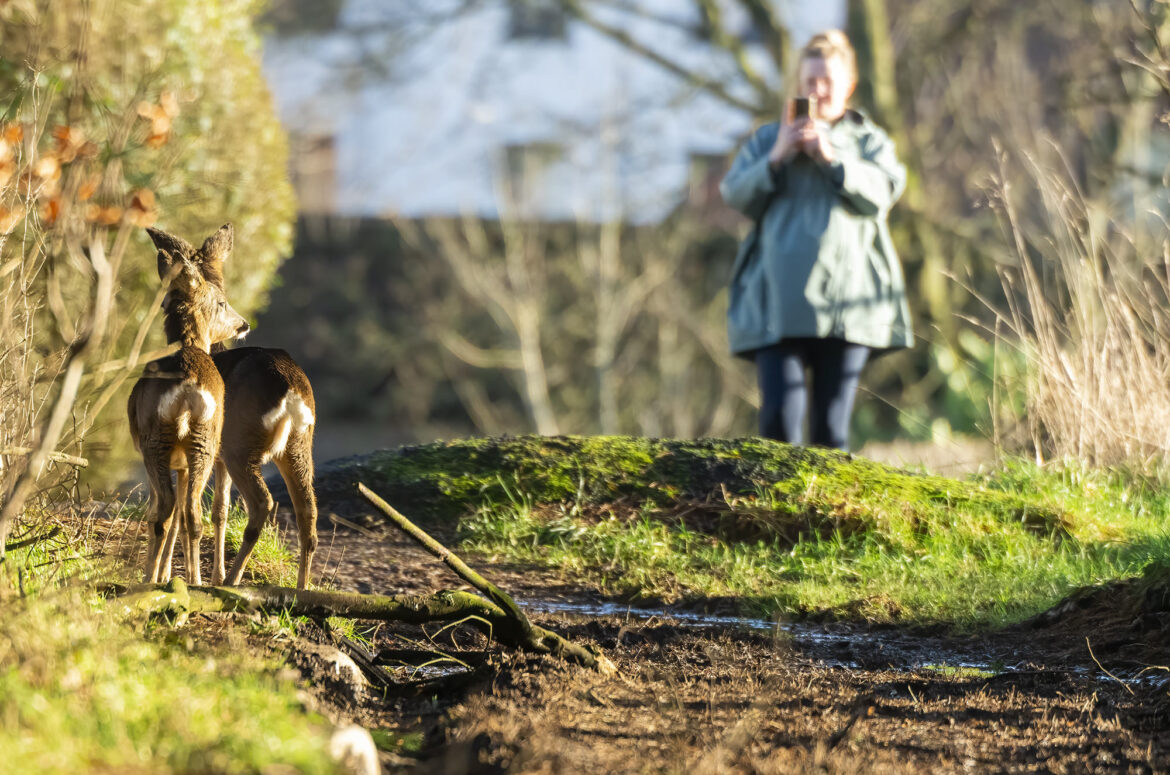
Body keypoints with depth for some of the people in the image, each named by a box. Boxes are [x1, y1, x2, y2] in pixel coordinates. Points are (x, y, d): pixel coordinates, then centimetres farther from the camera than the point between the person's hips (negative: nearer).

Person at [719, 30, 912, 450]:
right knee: (779, 416, -12)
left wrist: (831, 158, -13)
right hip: (778, 301, 0)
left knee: (831, 424, -1)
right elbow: (735, 194, 7)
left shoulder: (869, 140, 16)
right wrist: (776, 159, -6)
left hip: (845, 301, 0)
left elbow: (881, 191, -3)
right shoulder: (768, 138, 19)